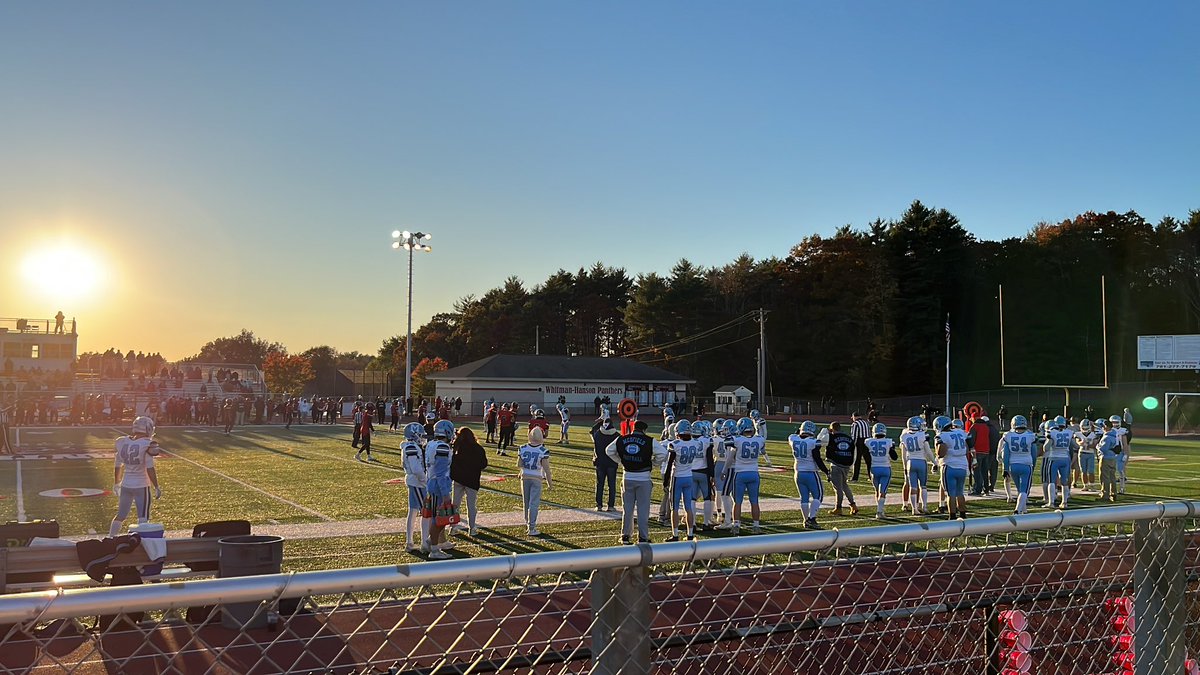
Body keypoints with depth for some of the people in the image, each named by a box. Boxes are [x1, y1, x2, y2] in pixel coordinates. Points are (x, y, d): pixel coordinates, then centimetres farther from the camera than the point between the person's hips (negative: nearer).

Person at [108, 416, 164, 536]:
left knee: (120, 516, 19)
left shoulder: (123, 442, 1)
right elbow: (150, 469, -17)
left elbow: (117, 465, 11)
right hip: (141, 486, -6)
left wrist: (116, 483, 25)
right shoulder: (147, 445, -16)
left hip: (125, 485, 6)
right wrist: (156, 487, -9)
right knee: (143, 519, 1)